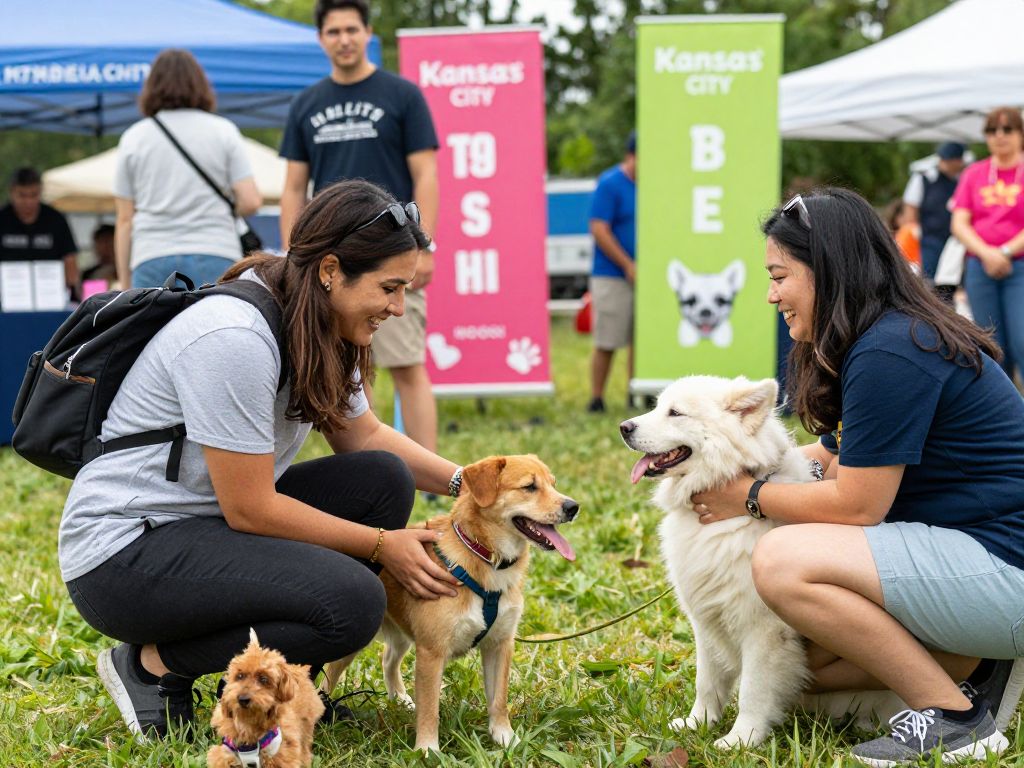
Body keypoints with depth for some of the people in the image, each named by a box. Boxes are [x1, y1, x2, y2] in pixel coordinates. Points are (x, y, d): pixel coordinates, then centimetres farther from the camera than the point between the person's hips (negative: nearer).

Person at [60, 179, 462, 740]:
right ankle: (154, 663, -5)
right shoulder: (234, 339, -26)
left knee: (383, 479, -3)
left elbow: (365, 436, 16)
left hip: (207, 525, 10)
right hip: (122, 553, -10)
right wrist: (380, 545, -13)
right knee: (351, 603, -25)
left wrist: (464, 481, 1)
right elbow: (250, 509, -21)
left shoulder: (322, 331, 2)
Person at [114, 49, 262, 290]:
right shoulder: (223, 131, 7)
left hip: (153, 261, 1)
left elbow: (124, 220, 8)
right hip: (216, 258, 0)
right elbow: (250, 201, 0)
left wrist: (125, 285, 13)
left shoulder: (133, 138, 10)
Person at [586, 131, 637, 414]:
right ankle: (596, 399, 4)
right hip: (612, 277, -6)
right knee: (606, 343, -4)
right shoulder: (610, 184, -8)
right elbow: (599, 230, -13)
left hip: (641, 276, 6)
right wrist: (629, 265, -14)